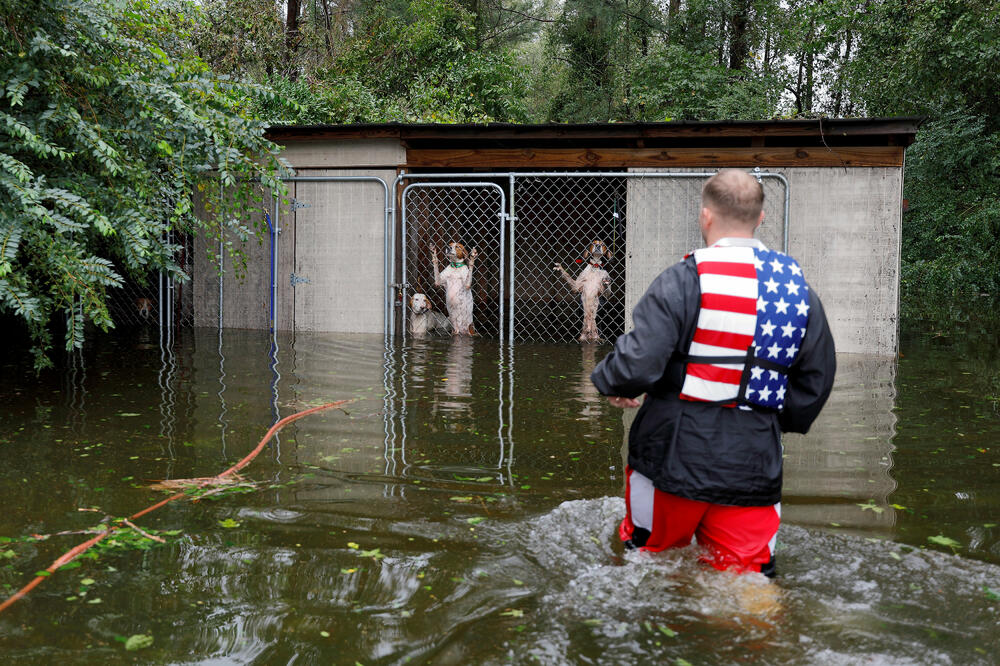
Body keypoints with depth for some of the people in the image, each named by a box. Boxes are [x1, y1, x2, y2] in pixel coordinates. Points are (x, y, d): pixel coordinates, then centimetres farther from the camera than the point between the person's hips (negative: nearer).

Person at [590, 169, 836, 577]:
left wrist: (609, 382, 2)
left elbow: (637, 363, -19)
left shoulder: (682, 280, -12)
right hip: (754, 465, 4)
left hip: (675, 456, -3)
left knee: (647, 562, 18)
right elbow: (817, 380, 11)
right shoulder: (800, 290, 6)